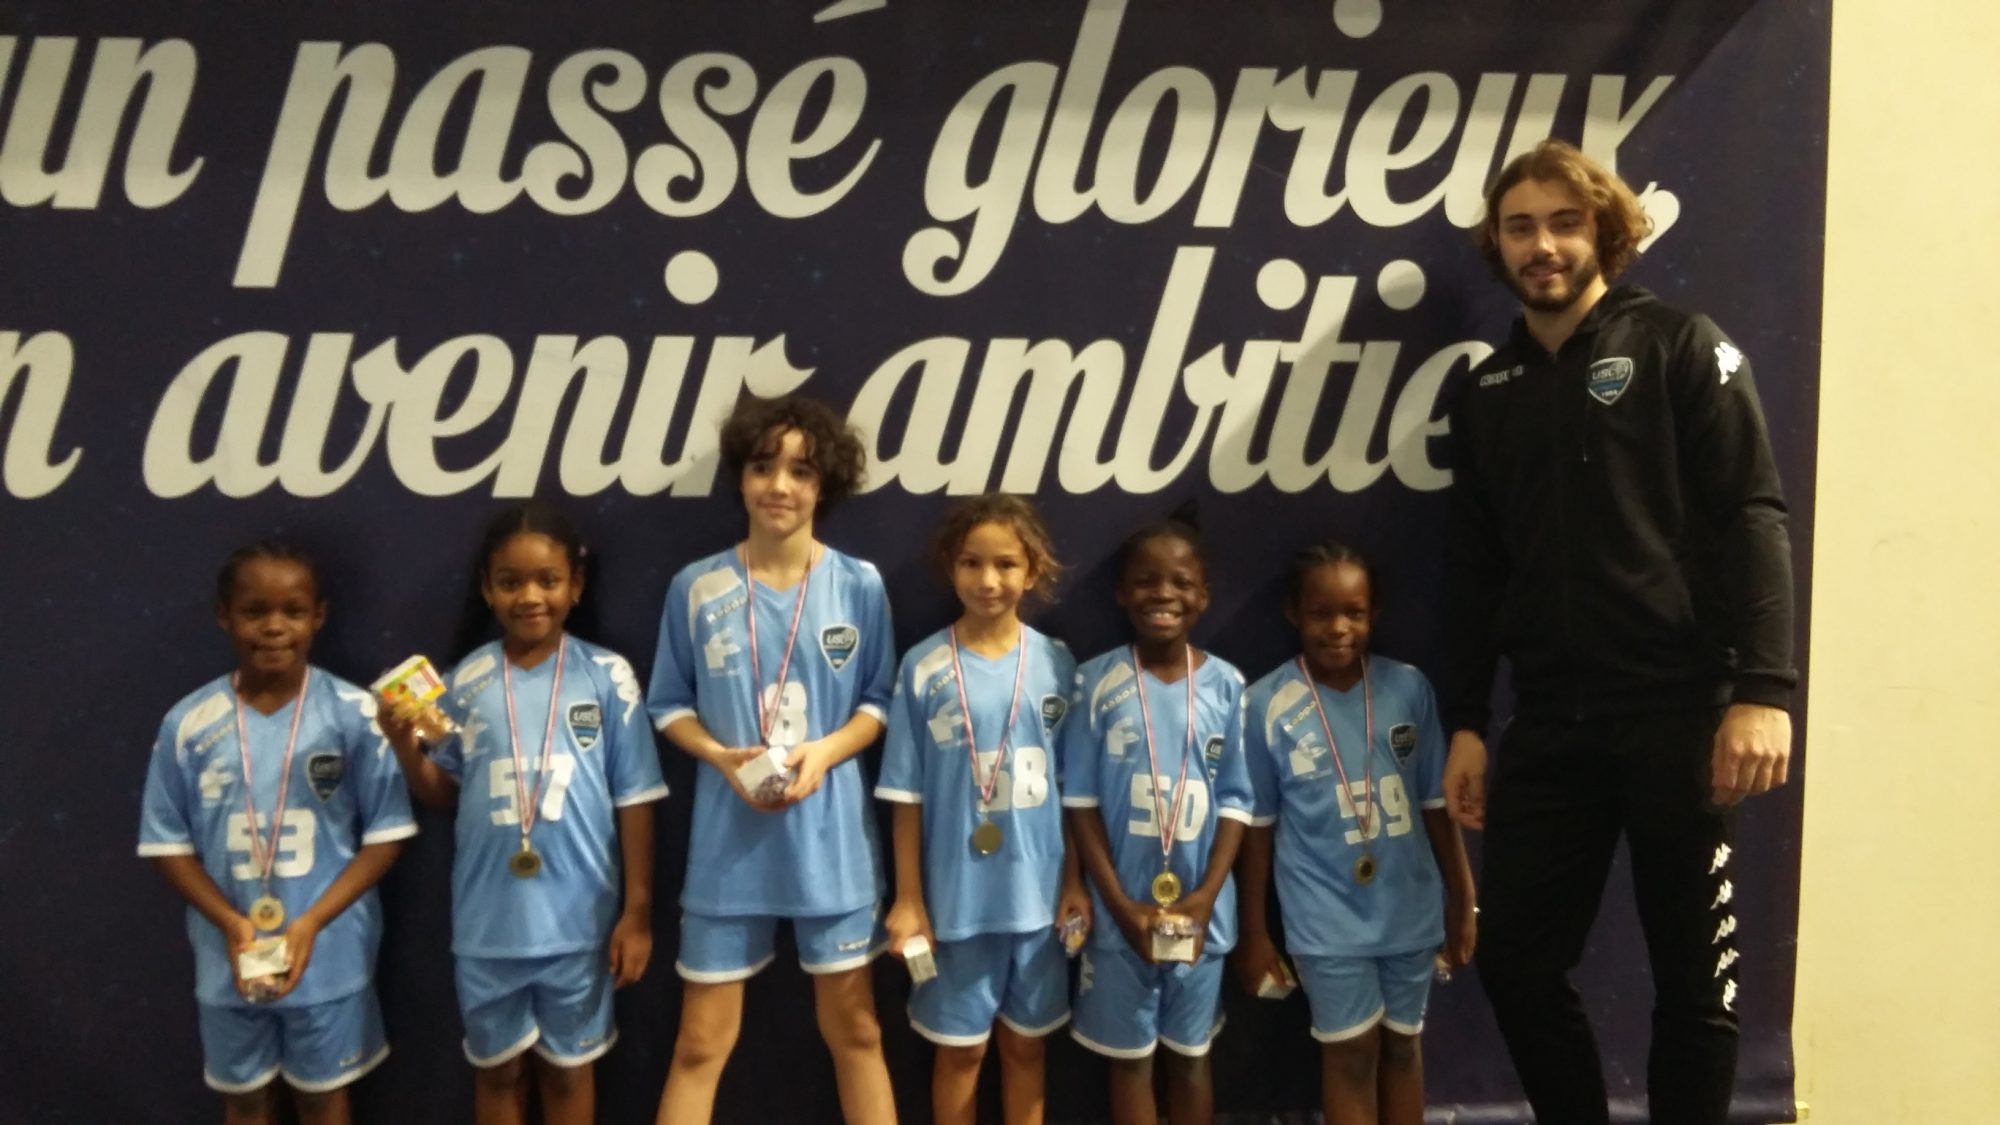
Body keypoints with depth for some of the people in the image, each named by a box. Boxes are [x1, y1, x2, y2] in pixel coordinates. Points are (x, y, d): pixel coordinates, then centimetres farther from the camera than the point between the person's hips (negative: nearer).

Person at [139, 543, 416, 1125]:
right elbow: (169, 843, -1)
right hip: (228, 956, 2)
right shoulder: (189, 723, -8)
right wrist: (232, 923, -15)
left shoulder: (354, 714, -13)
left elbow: (386, 833, -9)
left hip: (329, 952, -1)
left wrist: (311, 923, -18)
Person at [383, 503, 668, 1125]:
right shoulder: (467, 681, -2)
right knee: (498, 1068, 18)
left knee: (568, 1067, 16)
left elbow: (634, 799, -5)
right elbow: (444, 791, 7)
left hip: (578, 917, -2)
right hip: (488, 920, 2)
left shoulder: (607, 677, -9)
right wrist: (407, 750, -12)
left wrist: (637, 910, -5)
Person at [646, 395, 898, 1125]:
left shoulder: (859, 586, -4)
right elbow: (670, 706, 4)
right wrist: (722, 756, -14)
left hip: (831, 840, 0)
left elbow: (879, 701, 3)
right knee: (701, 1042, 9)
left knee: (854, 1030, 14)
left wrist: (824, 752, -15)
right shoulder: (697, 589, -4)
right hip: (728, 842, 0)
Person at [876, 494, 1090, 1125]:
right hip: (956, 897, -2)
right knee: (960, 1048, 13)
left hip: (1038, 894, 2)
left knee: (1025, 1043, 16)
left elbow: (1072, 785, 4)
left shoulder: (1057, 664, -1)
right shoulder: (924, 667, -8)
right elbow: (907, 794, -4)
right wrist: (908, 898, -4)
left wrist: (1075, 881, 4)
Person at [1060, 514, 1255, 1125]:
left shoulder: (1225, 684, -3)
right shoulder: (1098, 680, -7)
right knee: (1130, 1058, 11)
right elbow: (1081, 801, -6)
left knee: (1191, 1053, 16)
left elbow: (1235, 801, -1)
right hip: (1122, 910, -1)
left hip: (1199, 911, 1)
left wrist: (1205, 896, -11)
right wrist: (1122, 904, -12)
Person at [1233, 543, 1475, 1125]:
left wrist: (1462, 899, 7)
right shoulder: (1266, 705, -10)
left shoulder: (1409, 688, -4)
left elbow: (1436, 802, 4)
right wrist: (1254, 930, 0)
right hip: (1328, 917, -3)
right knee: (1351, 1054, 6)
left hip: (1410, 907, 3)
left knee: (1402, 1044, 17)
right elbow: (1257, 825, -4)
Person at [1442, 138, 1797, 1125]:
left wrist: (1761, 689, -17)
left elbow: (1751, 520, -7)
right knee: (1516, 965, 6)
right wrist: (1466, 722, 10)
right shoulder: (1488, 391, 13)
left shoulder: (1678, 348, 1)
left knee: (1693, 977, 5)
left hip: (1677, 711, -4)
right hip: (1548, 725, 4)